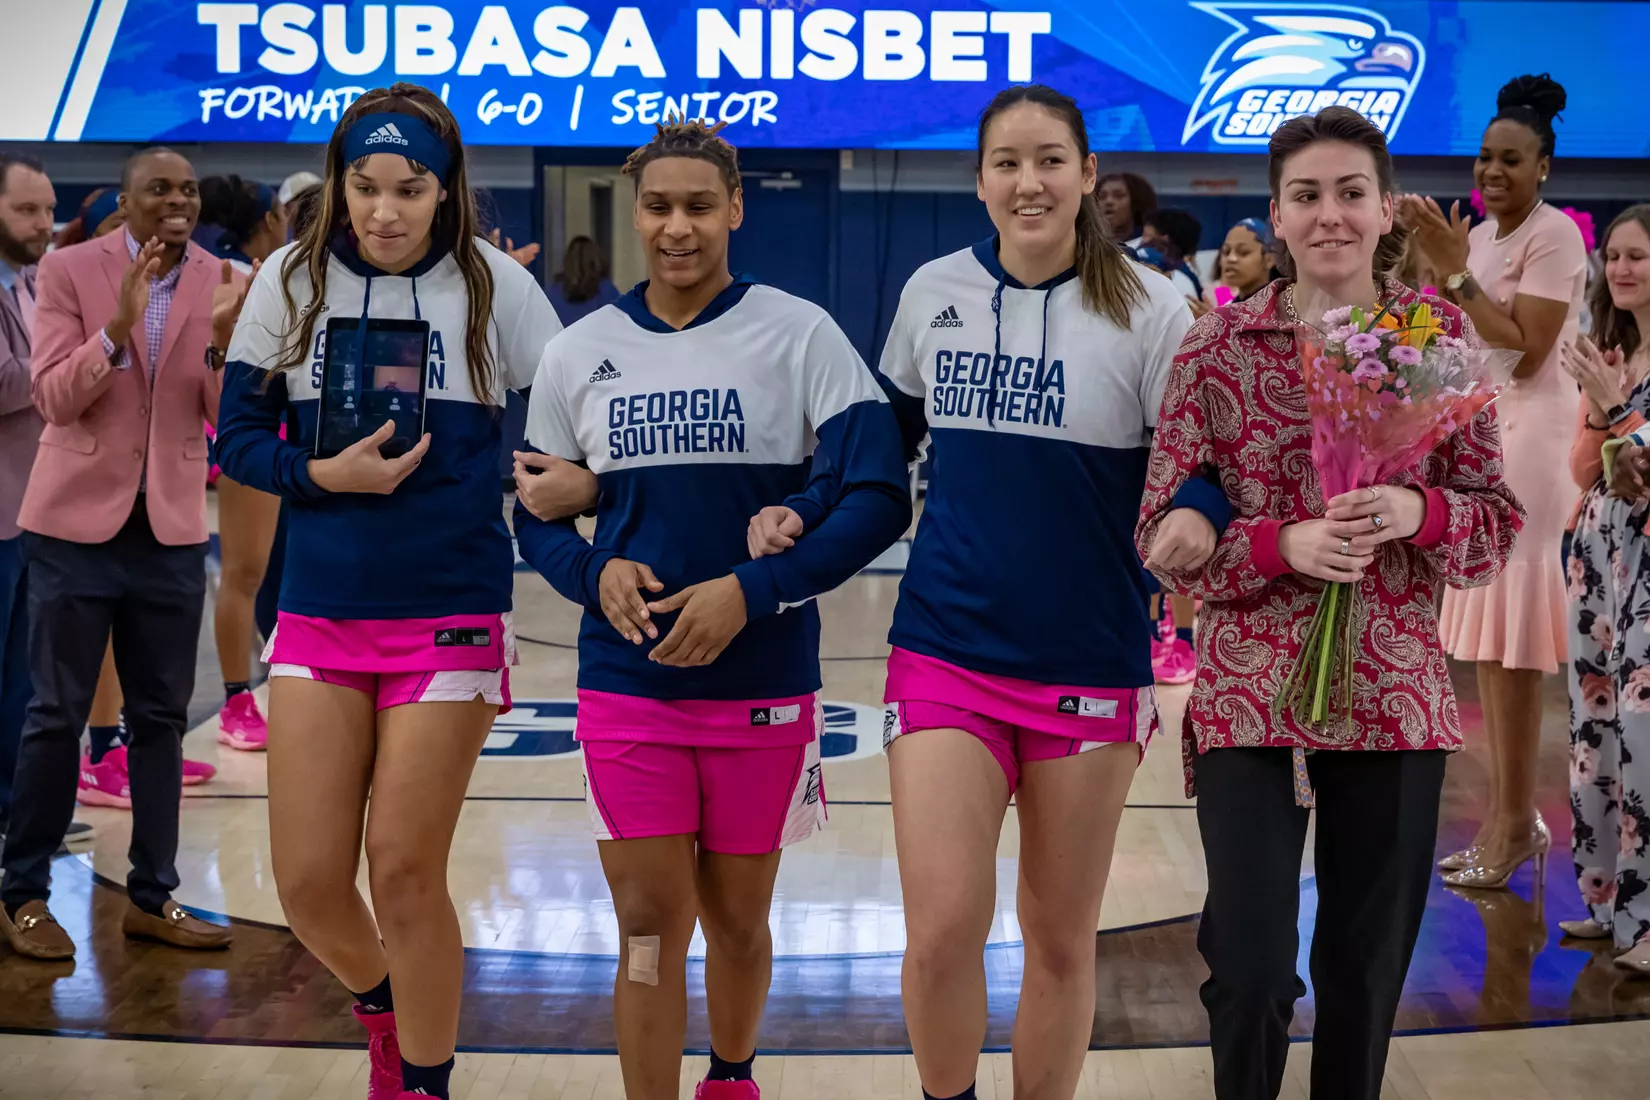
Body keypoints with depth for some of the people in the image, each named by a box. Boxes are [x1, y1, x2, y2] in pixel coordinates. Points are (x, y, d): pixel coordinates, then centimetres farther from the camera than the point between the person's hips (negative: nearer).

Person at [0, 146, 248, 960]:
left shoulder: (219, 282, 2)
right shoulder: (69, 271, -5)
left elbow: (229, 417, -3)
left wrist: (223, 339, -21)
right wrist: (117, 328, -26)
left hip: (171, 527, 3)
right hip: (78, 520, -3)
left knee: (161, 716, 8)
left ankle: (152, 894, 18)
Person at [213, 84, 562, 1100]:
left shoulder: (493, 285, -4)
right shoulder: (294, 279, 2)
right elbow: (240, 435, 4)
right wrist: (325, 474, -13)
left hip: (451, 617, -3)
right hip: (319, 617, 3)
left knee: (406, 871, -1)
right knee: (309, 883, 3)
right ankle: (385, 1010, 36)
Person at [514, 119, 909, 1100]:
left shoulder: (800, 335, -4)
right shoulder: (579, 353, 4)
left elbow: (879, 501, -10)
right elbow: (537, 513, 11)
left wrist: (750, 591, -20)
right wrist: (596, 574, -11)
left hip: (764, 684, -1)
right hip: (626, 682, 1)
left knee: (737, 919, 14)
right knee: (649, 928, 0)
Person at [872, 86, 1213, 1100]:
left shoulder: (1148, 309, -5)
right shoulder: (932, 292, 4)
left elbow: (1202, 473, -5)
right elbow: (886, 439, 19)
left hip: (1091, 664, -1)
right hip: (945, 649, 1)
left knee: (1063, 940, 9)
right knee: (941, 930, -8)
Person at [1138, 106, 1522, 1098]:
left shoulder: (1443, 334, 2)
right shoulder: (1218, 344, -2)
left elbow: (1501, 523, 4)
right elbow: (1166, 535, -2)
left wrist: (1416, 512, -17)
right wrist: (1282, 543, -19)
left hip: (1396, 698, 2)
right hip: (1250, 697, -1)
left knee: (1369, 970, 11)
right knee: (1250, 972, -2)